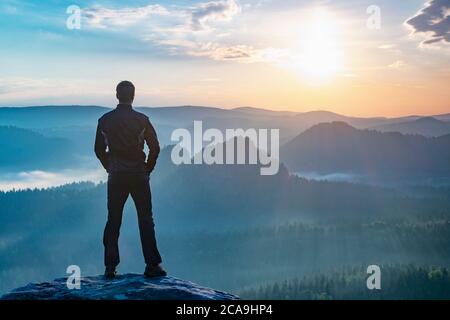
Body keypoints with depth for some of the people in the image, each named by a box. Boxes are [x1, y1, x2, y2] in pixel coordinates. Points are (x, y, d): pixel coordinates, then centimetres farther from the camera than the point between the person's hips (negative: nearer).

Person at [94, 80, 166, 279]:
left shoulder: (105, 120, 1)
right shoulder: (142, 120, -6)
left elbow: (99, 150, 6)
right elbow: (155, 147, -6)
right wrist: (147, 169, 7)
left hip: (116, 177, 2)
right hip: (138, 175, -2)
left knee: (113, 221, 8)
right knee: (145, 220, 4)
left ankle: (110, 267, 7)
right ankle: (152, 265, 3)